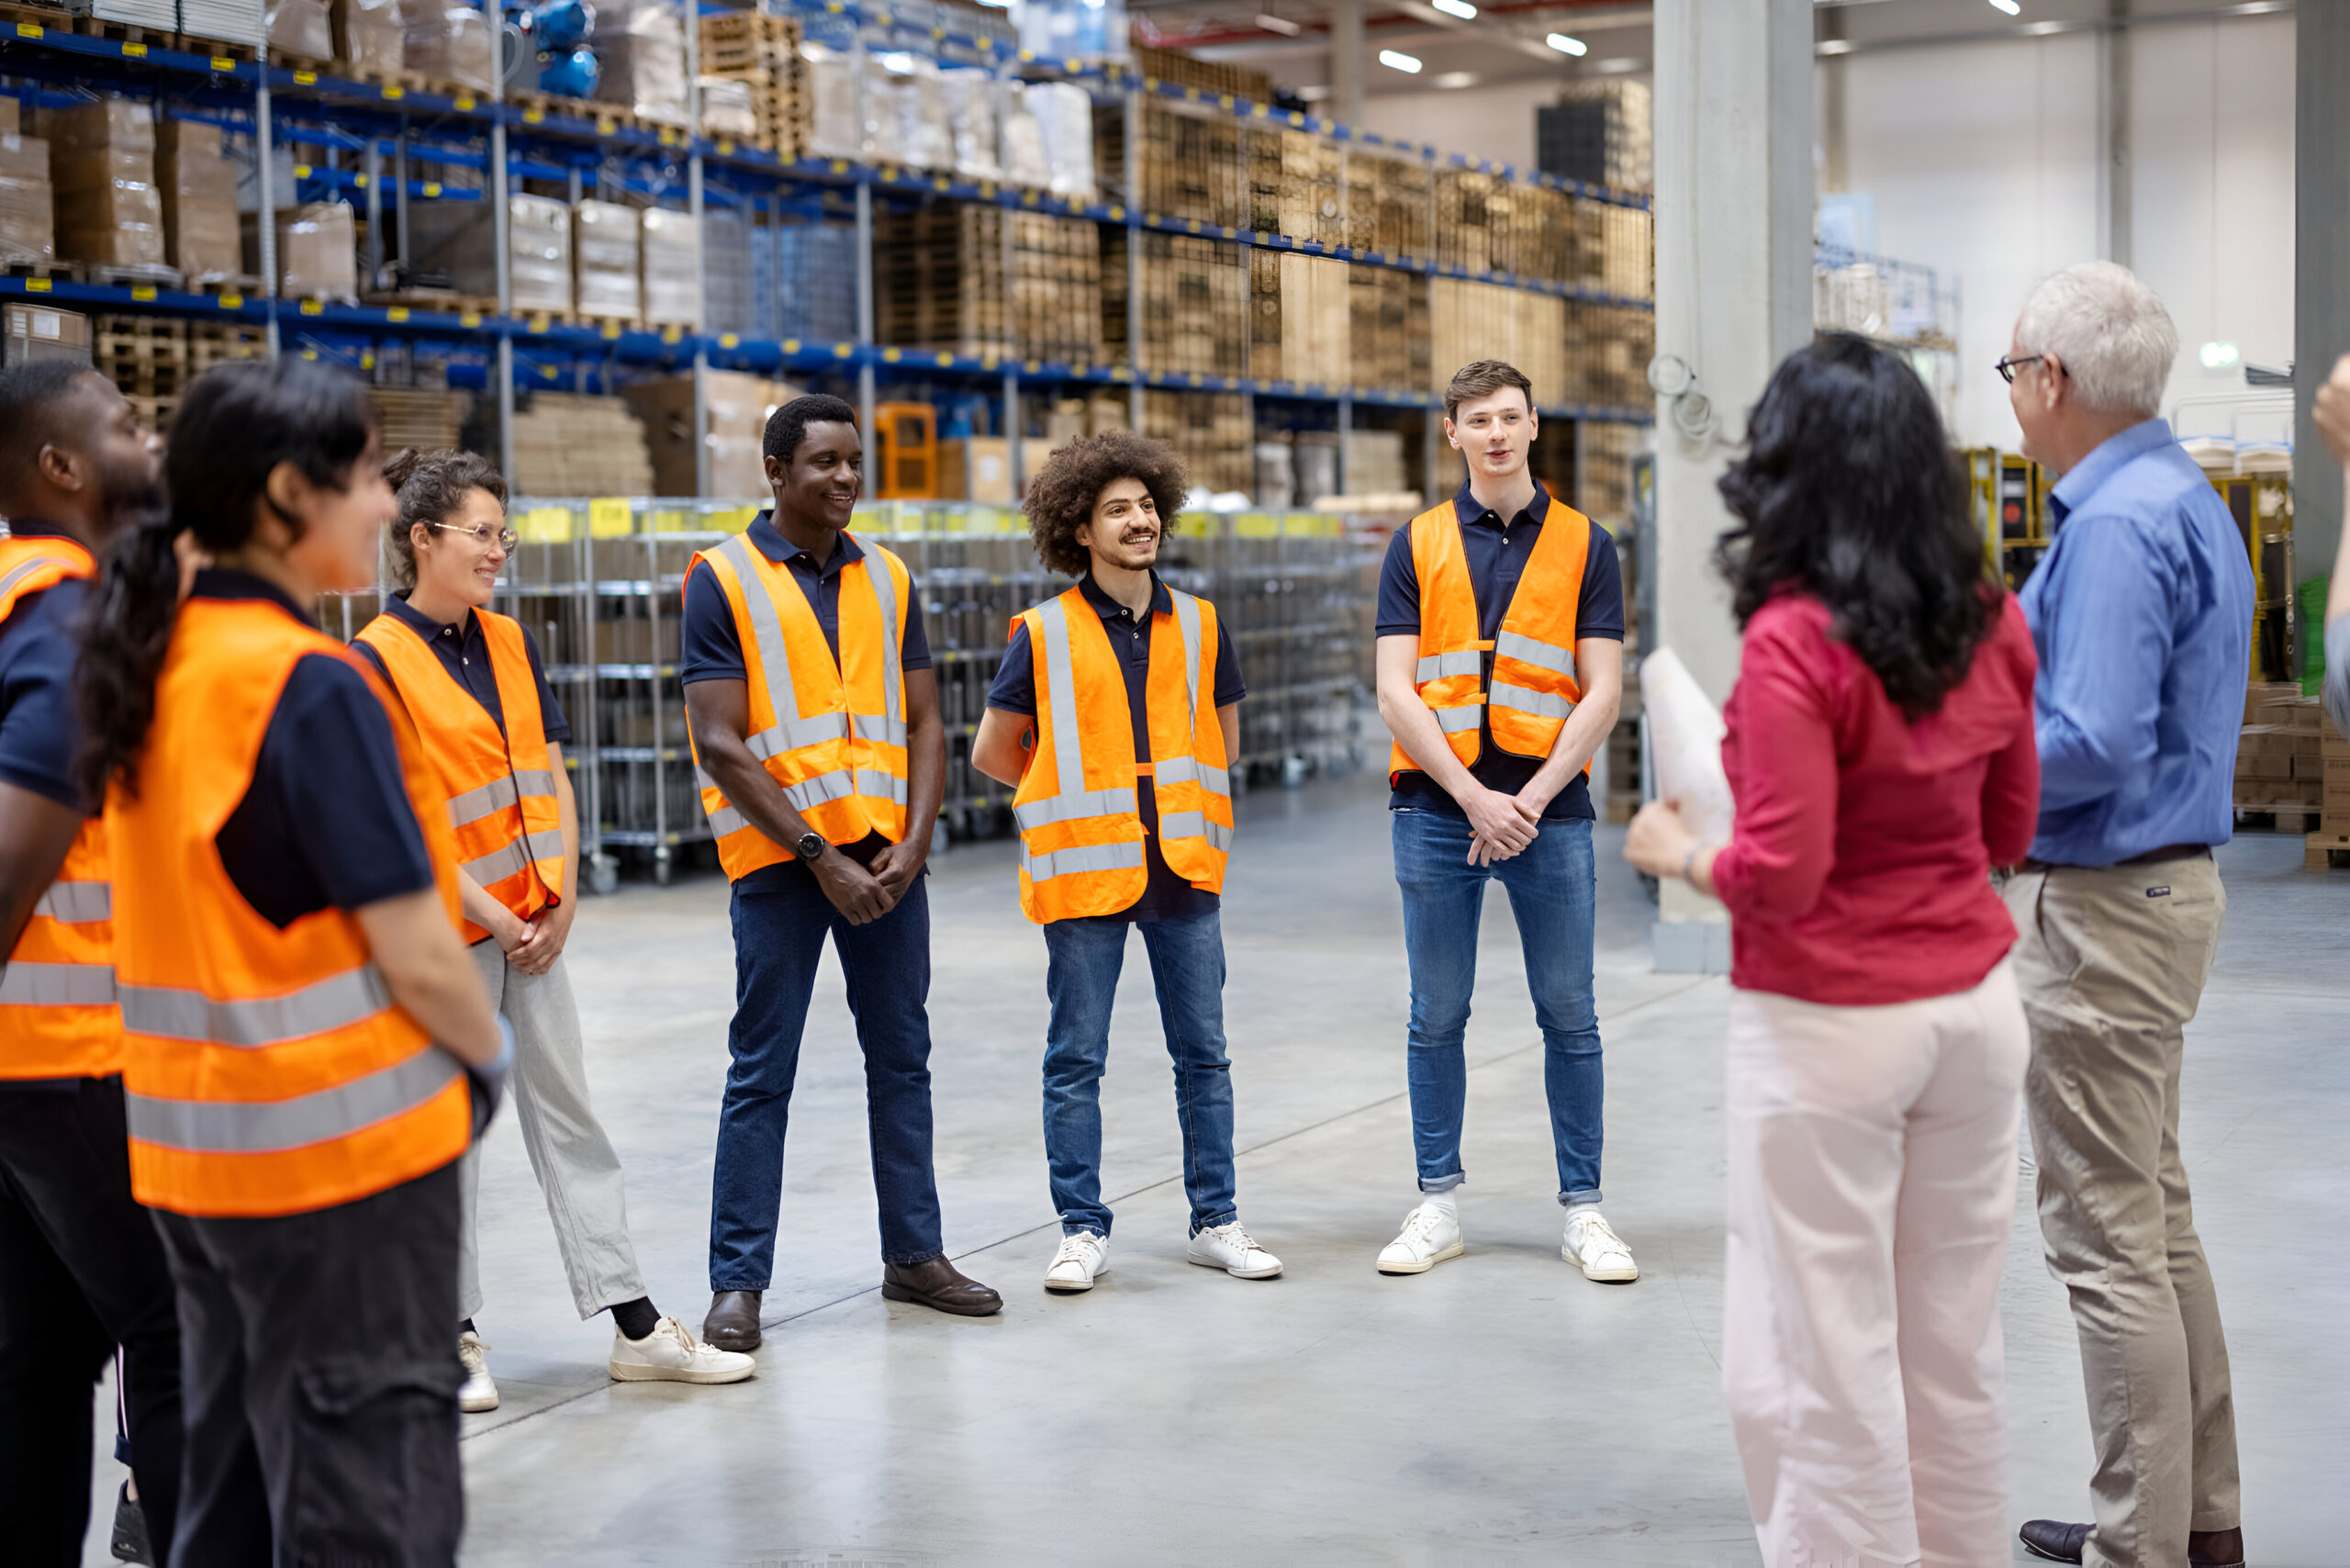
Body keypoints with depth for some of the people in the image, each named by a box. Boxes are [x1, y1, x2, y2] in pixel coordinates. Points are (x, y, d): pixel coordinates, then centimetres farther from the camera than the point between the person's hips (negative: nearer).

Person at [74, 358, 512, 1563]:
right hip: (343, 1145, -8)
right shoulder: (311, 685, -18)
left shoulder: (159, 665, 6)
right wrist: (491, 1055, 0)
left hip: (196, 1144, 8)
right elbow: (418, 957, -17)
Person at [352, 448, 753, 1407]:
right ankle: (453, 1335, 18)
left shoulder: (510, 642, 10)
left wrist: (560, 903, 0)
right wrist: (493, 920, -12)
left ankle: (635, 1327, 13)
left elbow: (552, 778, 11)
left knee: (569, 1115, 9)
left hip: (533, 925, 6)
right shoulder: (377, 661, -10)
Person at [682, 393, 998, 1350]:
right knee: (762, 1074, -1)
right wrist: (820, 858, -14)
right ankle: (738, 1281, 7)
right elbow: (721, 745, -10)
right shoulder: (724, 580, -4)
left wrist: (912, 843, -6)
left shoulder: (886, 579, 11)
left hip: (885, 853, 5)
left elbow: (925, 724, 10)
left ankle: (913, 1254, 22)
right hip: (781, 858, -5)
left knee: (901, 1058, 11)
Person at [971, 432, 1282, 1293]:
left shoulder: (1197, 624, 7)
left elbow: (1224, 741, 18)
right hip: (1085, 871, -3)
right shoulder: (1044, 633, -2)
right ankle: (1083, 1229, 13)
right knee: (1076, 1060, 2)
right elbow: (992, 752, 4)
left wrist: (1170, 799, 10)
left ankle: (1216, 1221, 19)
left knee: (1203, 1052, 8)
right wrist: (1081, 796, 9)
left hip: (1183, 868, 3)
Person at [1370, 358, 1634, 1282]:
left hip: (1548, 810, 0)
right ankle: (1438, 1203, 16)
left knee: (1568, 1018, 3)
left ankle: (1582, 1208, 12)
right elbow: (1397, 692, -1)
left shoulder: (1583, 544, 5)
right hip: (1437, 809, 1)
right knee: (1437, 1019, 6)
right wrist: (1473, 796, -12)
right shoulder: (1418, 544, 6)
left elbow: (1601, 692, 0)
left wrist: (1530, 798, -11)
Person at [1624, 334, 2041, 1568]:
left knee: (1828, 1364, 3)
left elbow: (1779, 878, -18)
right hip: (1975, 1001, 7)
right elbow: (2007, 830, 13)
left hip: (1830, 1025, -6)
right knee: (1954, 1347, 15)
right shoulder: (1991, 622, 3)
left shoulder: (1794, 641, -16)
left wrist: (1677, 853, -1)